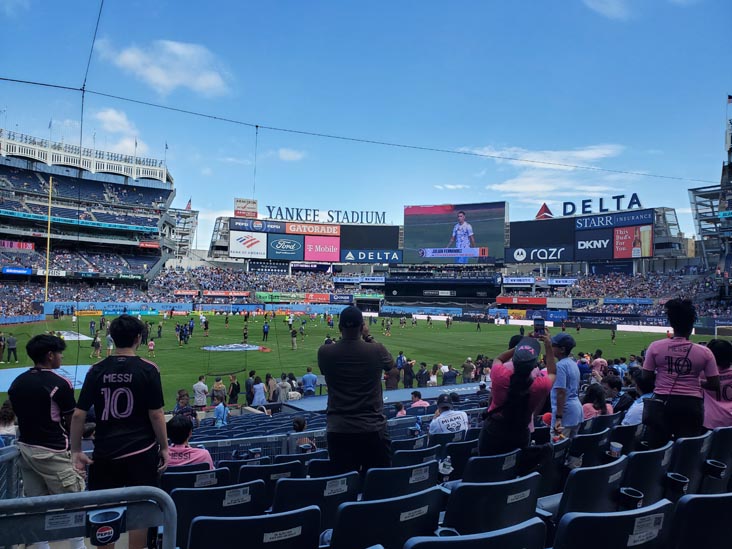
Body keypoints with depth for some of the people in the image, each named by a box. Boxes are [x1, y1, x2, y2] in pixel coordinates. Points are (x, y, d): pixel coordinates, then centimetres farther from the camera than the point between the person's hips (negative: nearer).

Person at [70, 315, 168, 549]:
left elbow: (79, 415, -1)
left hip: (104, 453, 3)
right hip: (140, 452, -2)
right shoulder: (148, 369, -8)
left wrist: (76, 451, 8)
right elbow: (156, 414, -9)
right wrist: (164, 448, 1)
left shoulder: (96, 370, -1)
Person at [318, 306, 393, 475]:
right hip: (373, 429, -1)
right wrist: (369, 338, 19)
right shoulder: (377, 350, -9)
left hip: (338, 431, 1)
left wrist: (345, 337, 16)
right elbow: (390, 364, 15)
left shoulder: (324, 352, -7)